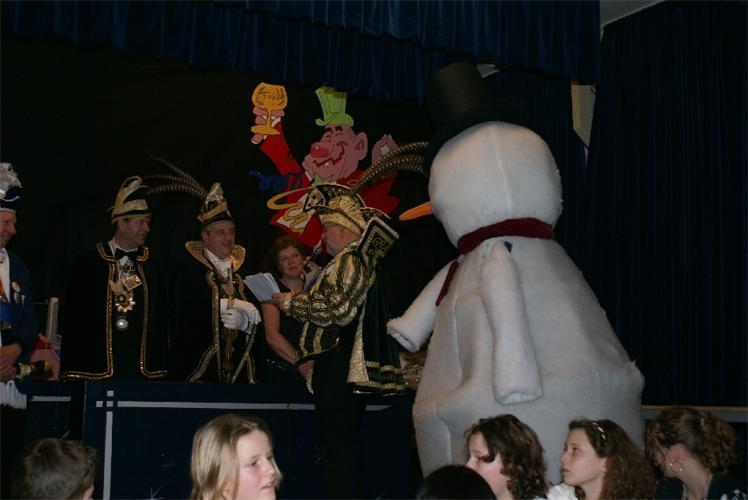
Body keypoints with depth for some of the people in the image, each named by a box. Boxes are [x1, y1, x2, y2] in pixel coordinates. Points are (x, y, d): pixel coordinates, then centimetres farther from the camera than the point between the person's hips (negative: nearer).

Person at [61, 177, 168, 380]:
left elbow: (160, 321, 12)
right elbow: (72, 320, 1)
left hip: (143, 371, 3)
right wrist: (72, 375, -3)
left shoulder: (154, 266, 10)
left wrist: (159, 369, 7)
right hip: (96, 371, -3)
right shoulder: (87, 264, 1)